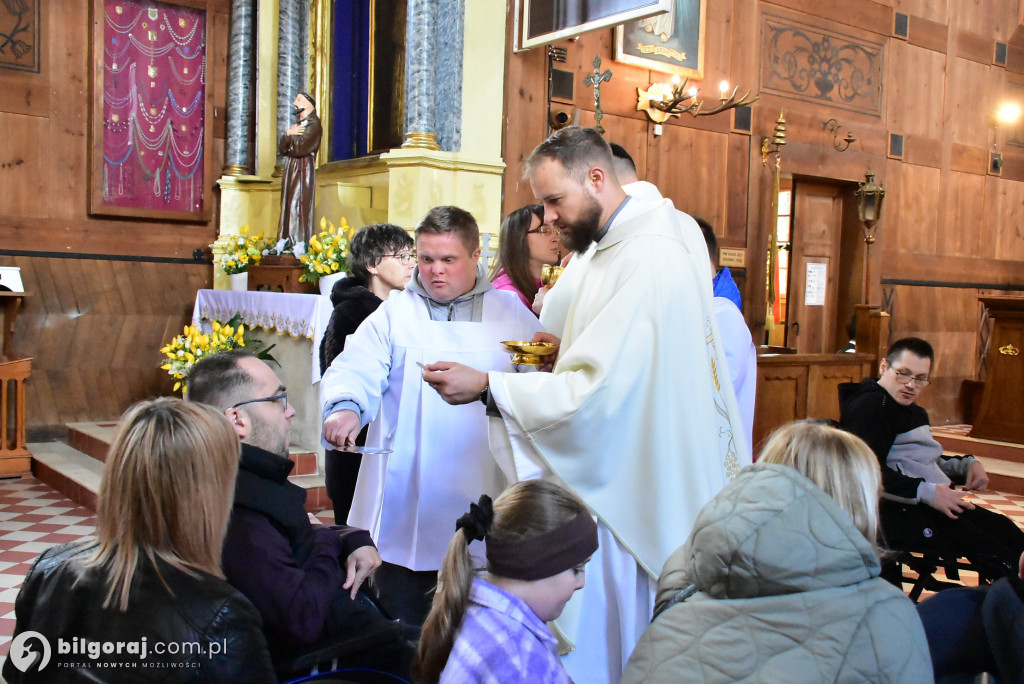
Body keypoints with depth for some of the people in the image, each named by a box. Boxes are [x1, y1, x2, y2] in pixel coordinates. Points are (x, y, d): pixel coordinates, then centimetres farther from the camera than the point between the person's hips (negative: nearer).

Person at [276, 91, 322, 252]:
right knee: (286, 205, 6)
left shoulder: (314, 124, -6)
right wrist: (288, 134, -7)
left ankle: (300, 244, -13)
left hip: (304, 170, -8)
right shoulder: (297, 125, 21)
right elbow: (281, 149, 12)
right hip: (290, 169, 8)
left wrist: (291, 136, 0)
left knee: (299, 205, -12)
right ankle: (283, 242, 9)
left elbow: (300, 148, -18)